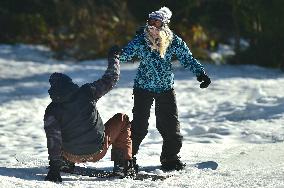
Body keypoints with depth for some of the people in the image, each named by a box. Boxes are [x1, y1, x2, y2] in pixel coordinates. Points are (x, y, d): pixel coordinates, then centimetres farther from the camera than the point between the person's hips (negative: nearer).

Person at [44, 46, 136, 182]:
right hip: (98, 151, -2)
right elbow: (110, 79, -1)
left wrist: (54, 167, -12)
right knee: (122, 119, 20)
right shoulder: (87, 92, -13)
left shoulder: (52, 111, -12)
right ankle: (123, 164, 10)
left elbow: (53, 140, -15)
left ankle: (66, 164, 28)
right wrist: (113, 57, 15)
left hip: (72, 155, 2)